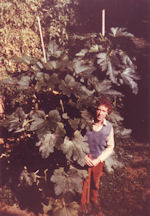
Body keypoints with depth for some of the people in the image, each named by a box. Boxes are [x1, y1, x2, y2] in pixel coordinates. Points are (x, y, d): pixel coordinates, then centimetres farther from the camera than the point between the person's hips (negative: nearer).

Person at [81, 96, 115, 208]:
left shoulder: (109, 127, -11)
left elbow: (110, 147, -3)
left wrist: (98, 160, -11)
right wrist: (84, 157, -13)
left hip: (99, 160, 2)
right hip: (85, 159, -2)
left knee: (96, 182, 22)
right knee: (84, 182, 12)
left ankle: (94, 198, 51)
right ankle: (83, 202, 39)